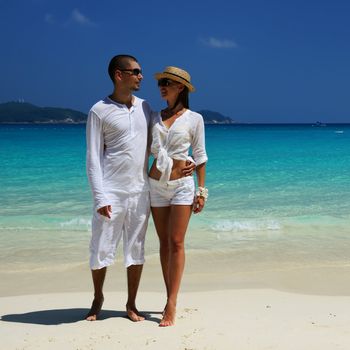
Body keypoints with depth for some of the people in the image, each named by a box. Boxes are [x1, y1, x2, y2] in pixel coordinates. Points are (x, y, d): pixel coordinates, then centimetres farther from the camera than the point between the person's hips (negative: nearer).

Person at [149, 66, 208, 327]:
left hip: (182, 183, -4)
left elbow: (200, 156, 0)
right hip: (157, 184, 4)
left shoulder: (194, 119, 0)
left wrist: (202, 190, -5)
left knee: (176, 243, -7)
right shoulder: (155, 118, 9)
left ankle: (171, 305, -6)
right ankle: (172, 300, 16)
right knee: (164, 243, 7)